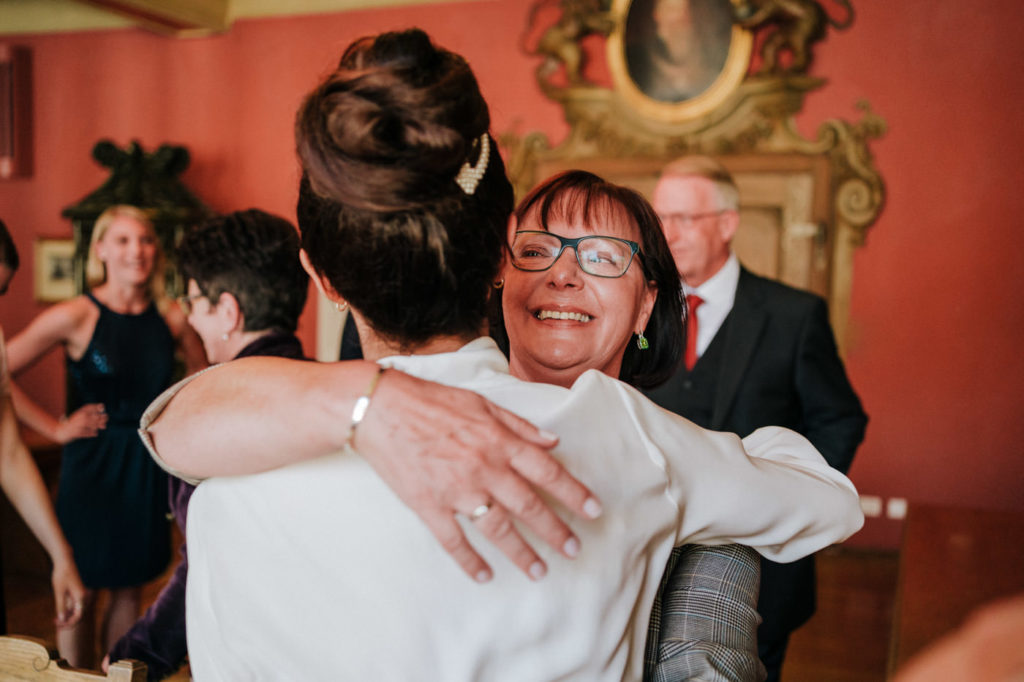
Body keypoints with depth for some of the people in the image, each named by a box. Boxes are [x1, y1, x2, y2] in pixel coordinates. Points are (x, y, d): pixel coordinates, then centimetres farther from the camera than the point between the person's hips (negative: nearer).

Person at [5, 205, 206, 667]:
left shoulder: (171, 318, -1)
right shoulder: (75, 317, -10)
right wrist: (55, 428, -9)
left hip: (148, 465, 3)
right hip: (93, 463, -3)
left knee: (130, 586, 14)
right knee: (82, 591, 8)